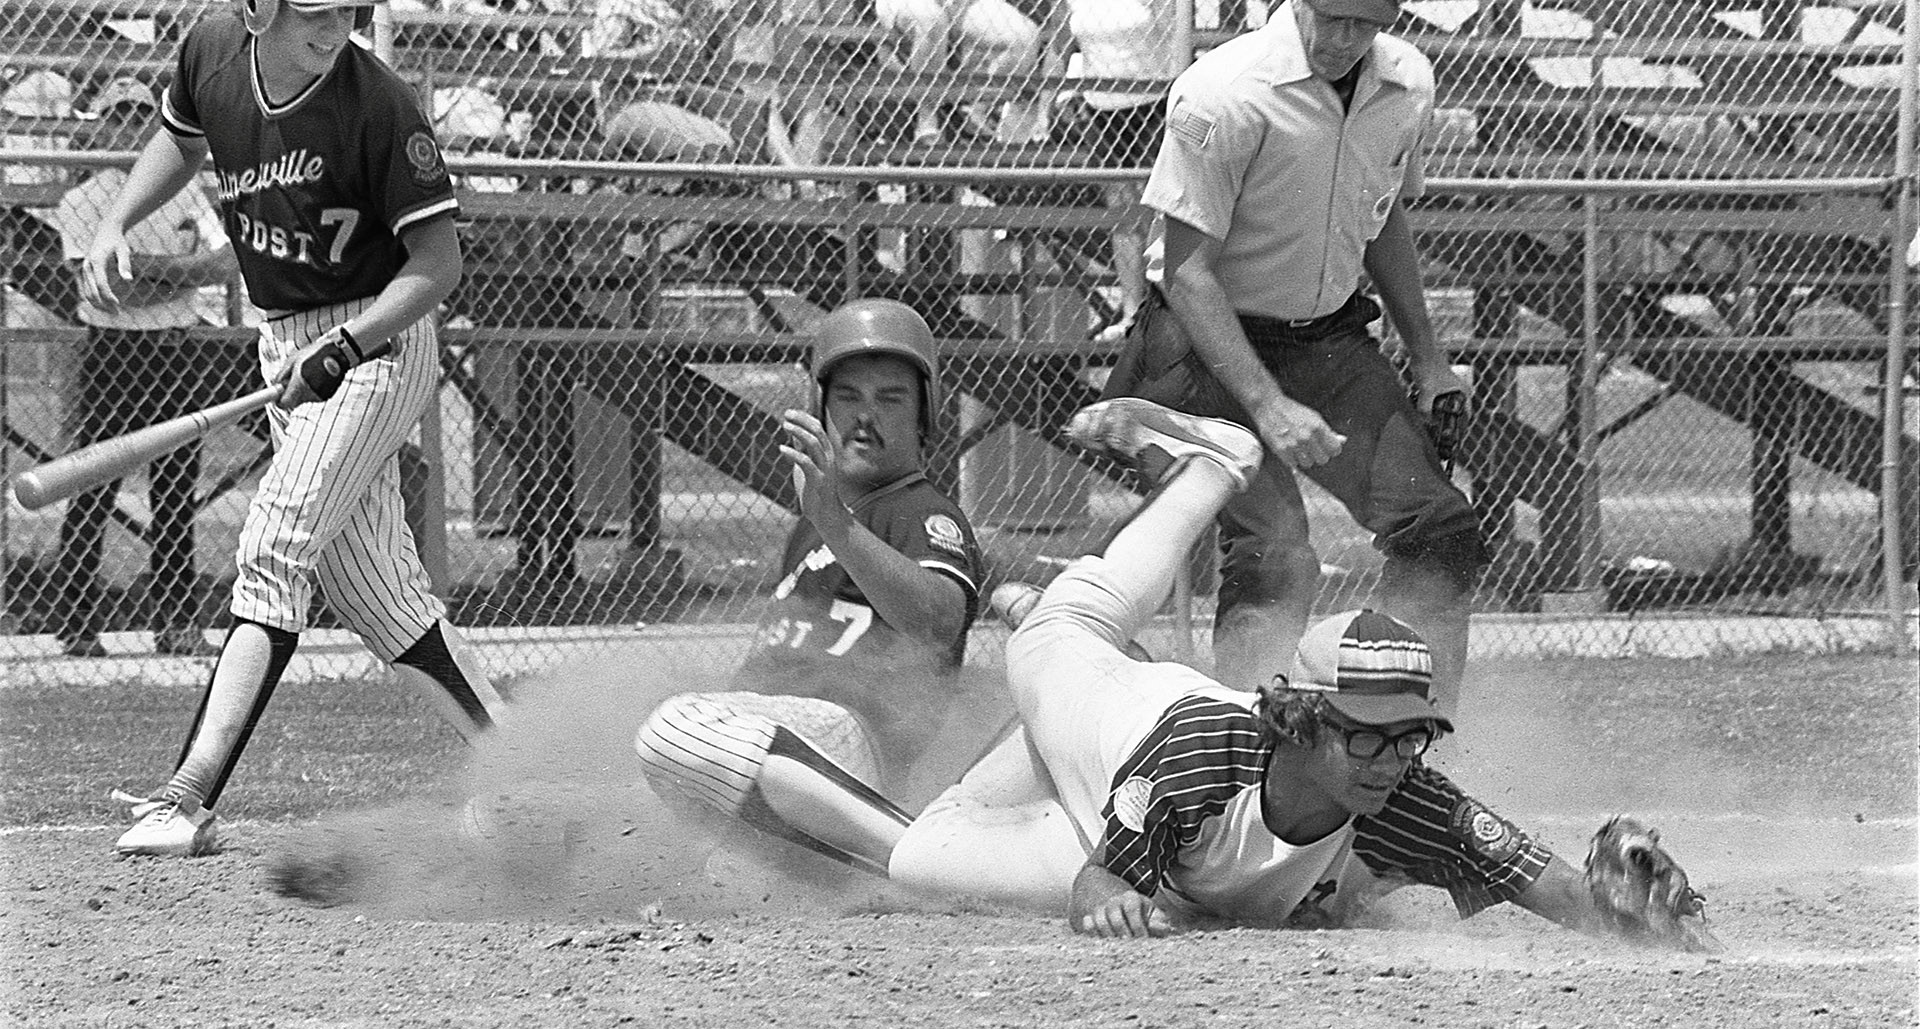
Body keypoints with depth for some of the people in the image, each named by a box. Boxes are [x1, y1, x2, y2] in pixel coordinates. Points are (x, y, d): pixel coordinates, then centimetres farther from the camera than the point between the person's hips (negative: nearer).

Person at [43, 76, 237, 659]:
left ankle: (176, 622, 9)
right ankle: (78, 627, -2)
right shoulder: (82, 202, 0)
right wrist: (187, 271, -13)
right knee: (92, 494, -5)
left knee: (176, 493, 4)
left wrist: (149, 269, -14)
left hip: (182, 352, 4)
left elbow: (226, 260, 0)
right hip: (112, 353, -4)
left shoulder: (186, 191, 13)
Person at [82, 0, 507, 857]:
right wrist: (115, 224, 5)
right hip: (284, 346, 7)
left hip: (375, 344, -7)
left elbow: (438, 258, -16)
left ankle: (189, 796, -26)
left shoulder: (376, 103, -21)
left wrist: (347, 345, -27)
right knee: (372, 590, 7)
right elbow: (180, 140, 20)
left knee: (274, 550, -19)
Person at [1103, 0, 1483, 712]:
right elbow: (1187, 272, -23)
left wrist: (1426, 357, 17)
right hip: (1215, 344, -7)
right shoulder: (1224, 94, -24)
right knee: (1273, 560, -22)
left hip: (1334, 340, 7)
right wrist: (1268, 407, -30)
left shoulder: (1407, 85, -2)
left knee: (1442, 536, -2)